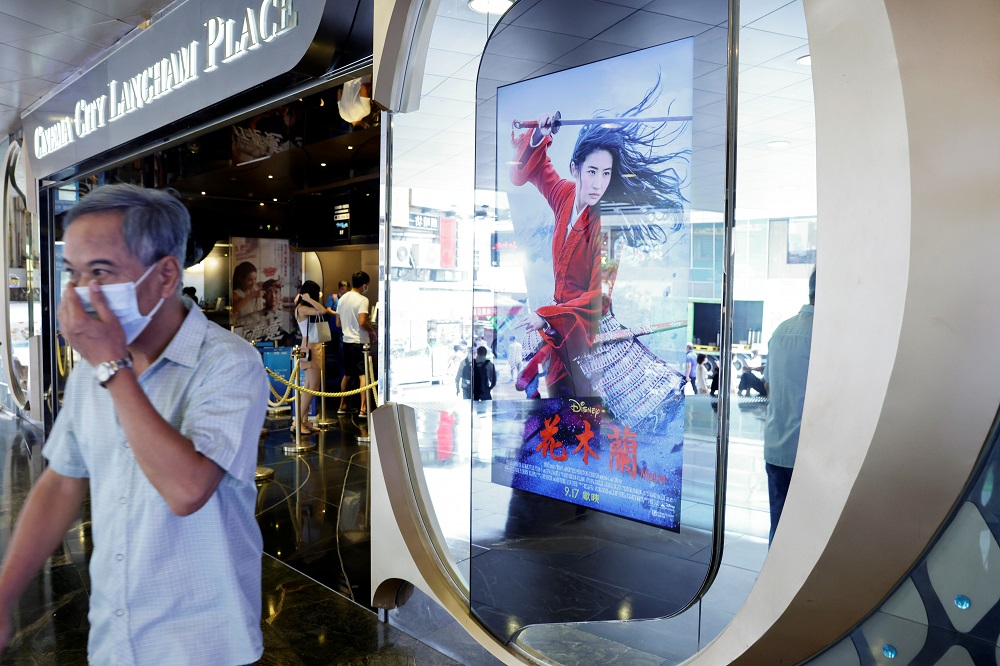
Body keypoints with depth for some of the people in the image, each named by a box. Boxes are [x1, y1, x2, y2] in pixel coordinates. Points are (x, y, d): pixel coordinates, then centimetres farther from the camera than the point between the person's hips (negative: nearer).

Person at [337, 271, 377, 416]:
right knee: (363, 375, -7)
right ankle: (363, 409, -11)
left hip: (347, 340, 8)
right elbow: (362, 322, -24)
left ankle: (342, 405, 27)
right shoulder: (362, 300, -14)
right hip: (360, 341, -8)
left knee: (347, 374, 19)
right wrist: (372, 330, -7)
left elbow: (338, 322, 16)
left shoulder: (342, 298, 10)